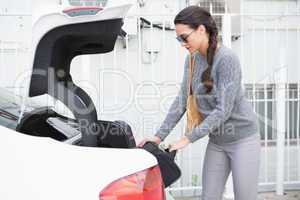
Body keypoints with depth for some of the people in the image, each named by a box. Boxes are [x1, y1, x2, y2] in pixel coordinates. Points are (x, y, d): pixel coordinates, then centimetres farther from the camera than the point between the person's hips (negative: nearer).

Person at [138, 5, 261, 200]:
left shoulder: (227, 59, -20)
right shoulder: (192, 59, 1)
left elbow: (223, 110, -23)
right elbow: (181, 100, 3)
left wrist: (189, 138, -22)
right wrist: (159, 136, -4)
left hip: (242, 138, -6)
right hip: (216, 141, 7)